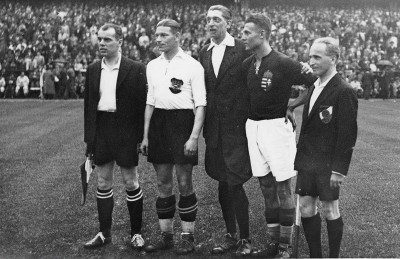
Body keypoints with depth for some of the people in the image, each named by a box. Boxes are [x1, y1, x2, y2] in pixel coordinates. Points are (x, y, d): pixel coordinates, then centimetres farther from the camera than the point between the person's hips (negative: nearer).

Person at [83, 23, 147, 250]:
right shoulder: (93, 70, 8)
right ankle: (105, 233, 21)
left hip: (125, 131, -4)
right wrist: (89, 139, 6)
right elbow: (88, 105, 10)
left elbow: (142, 104, -6)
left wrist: (140, 137, -11)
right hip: (101, 131, 4)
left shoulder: (136, 70, -6)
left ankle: (136, 233, 16)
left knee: (131, 182, 4)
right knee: (103, 183, 10)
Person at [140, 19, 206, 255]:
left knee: (184, 182, 0)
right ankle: (166, 236, 19)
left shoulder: (193, 65, -4)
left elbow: (200, 104, -6)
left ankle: (188, 236, 12)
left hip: (182, 122, -5)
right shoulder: (152, 66, 12)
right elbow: (150, 102, 16)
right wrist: (146, 135, 11)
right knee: (163, 183, 9)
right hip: (158, 122, 5)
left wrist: (194, 137, -14)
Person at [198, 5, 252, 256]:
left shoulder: (243, 50, -7)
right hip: (214, 128, 6)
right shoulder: (205, 53, 11)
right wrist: (205, 125, 7)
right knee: (223, 184, 12)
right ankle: (230, 236, 25)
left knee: (235, 184, -6)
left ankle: (245, 238, 10)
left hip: (237, 127, -6)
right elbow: (205, 89, 13)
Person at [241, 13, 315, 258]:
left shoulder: (284, 63, -12)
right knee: (267, 187, 11)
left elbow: (316, 84, -8)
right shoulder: (247, 64, 6)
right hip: (253, 127, 6)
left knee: (283, 187, 0)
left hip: (277, 126, -6)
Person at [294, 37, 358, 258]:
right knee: (306, 208, 10)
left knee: (330, 210, 5)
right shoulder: (314, 88, 10)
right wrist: (300, 158, 10)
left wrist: (339, 169, -18)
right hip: (308, 162, 7)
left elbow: (348, 134, -16)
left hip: (328, 165, -7)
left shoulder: (343, 92, -14)